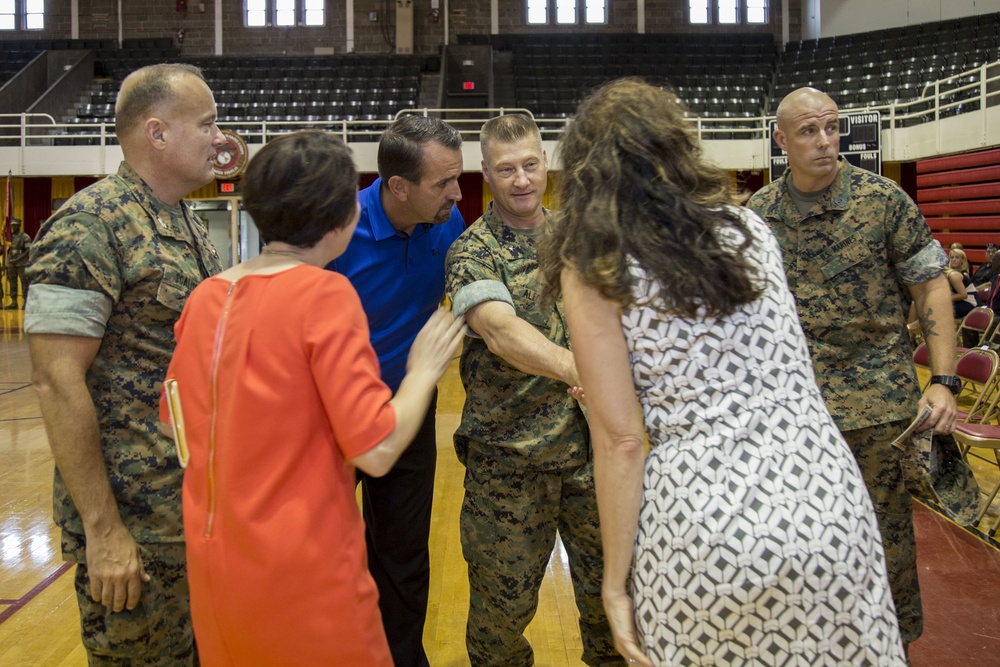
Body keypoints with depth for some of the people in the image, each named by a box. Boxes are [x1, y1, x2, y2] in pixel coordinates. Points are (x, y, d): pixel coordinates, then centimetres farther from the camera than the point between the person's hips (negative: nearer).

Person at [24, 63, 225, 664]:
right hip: (135, 523, -8)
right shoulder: (91, 226, -16)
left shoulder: (190, 227, 10)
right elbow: (57, 381, -20)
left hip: (209, 505, 8)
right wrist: (102, 529, -19)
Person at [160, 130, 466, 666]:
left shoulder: (204, 296, 1)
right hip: (304, 573, -6)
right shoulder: (324, 294, -17)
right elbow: (376, 450, -18)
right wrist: (425, 367, -4)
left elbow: (176, 423, 12)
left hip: (213, 567, 6)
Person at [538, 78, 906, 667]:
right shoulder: (748, 227, 7)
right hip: (827, 503, 4)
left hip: (707, 525, -4)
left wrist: (615, 584, -1)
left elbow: (621, 442, -10)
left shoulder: (591, 271, -7)